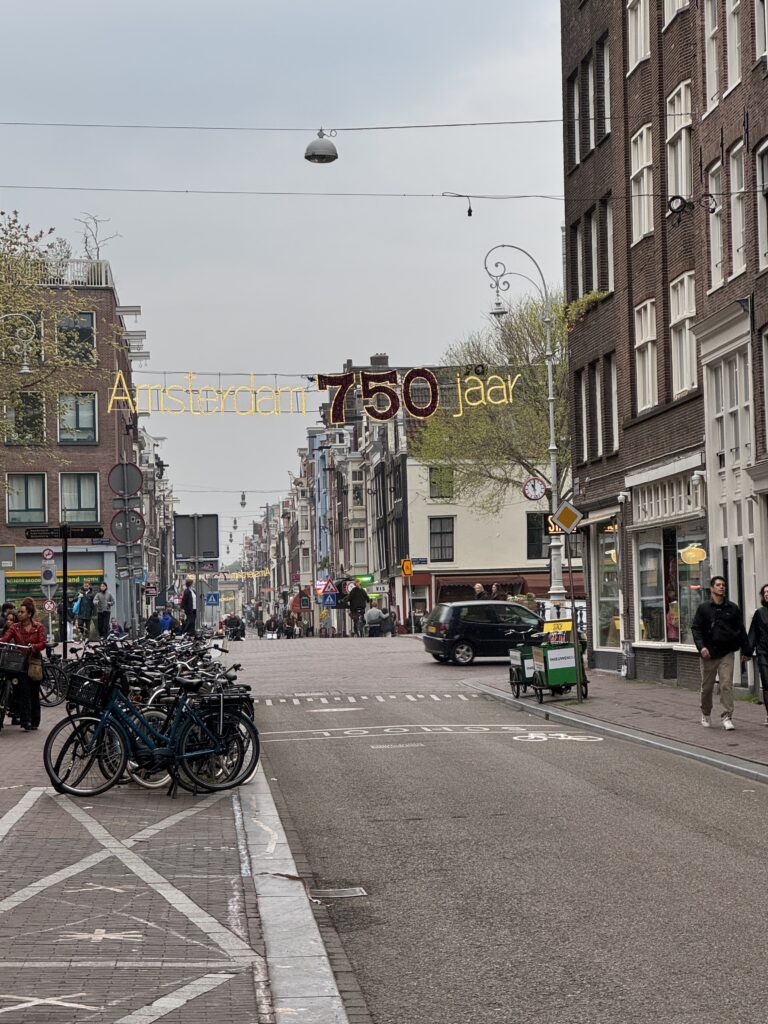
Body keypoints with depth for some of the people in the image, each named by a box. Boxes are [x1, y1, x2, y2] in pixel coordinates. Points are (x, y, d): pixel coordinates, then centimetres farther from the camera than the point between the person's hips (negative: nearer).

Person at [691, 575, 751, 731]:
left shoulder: (733, 608, 5)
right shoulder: (703, 608, 1)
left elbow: (741, 630, 10)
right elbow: (696, 628, -1)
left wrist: (745, 651, 8)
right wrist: (701, 646, -15)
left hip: (726, 653, 0)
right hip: (708, 653, 0)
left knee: (727, 684, -10)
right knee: (707, 687, 9)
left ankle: (727, 716, -7)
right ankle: (705, 714, 28)